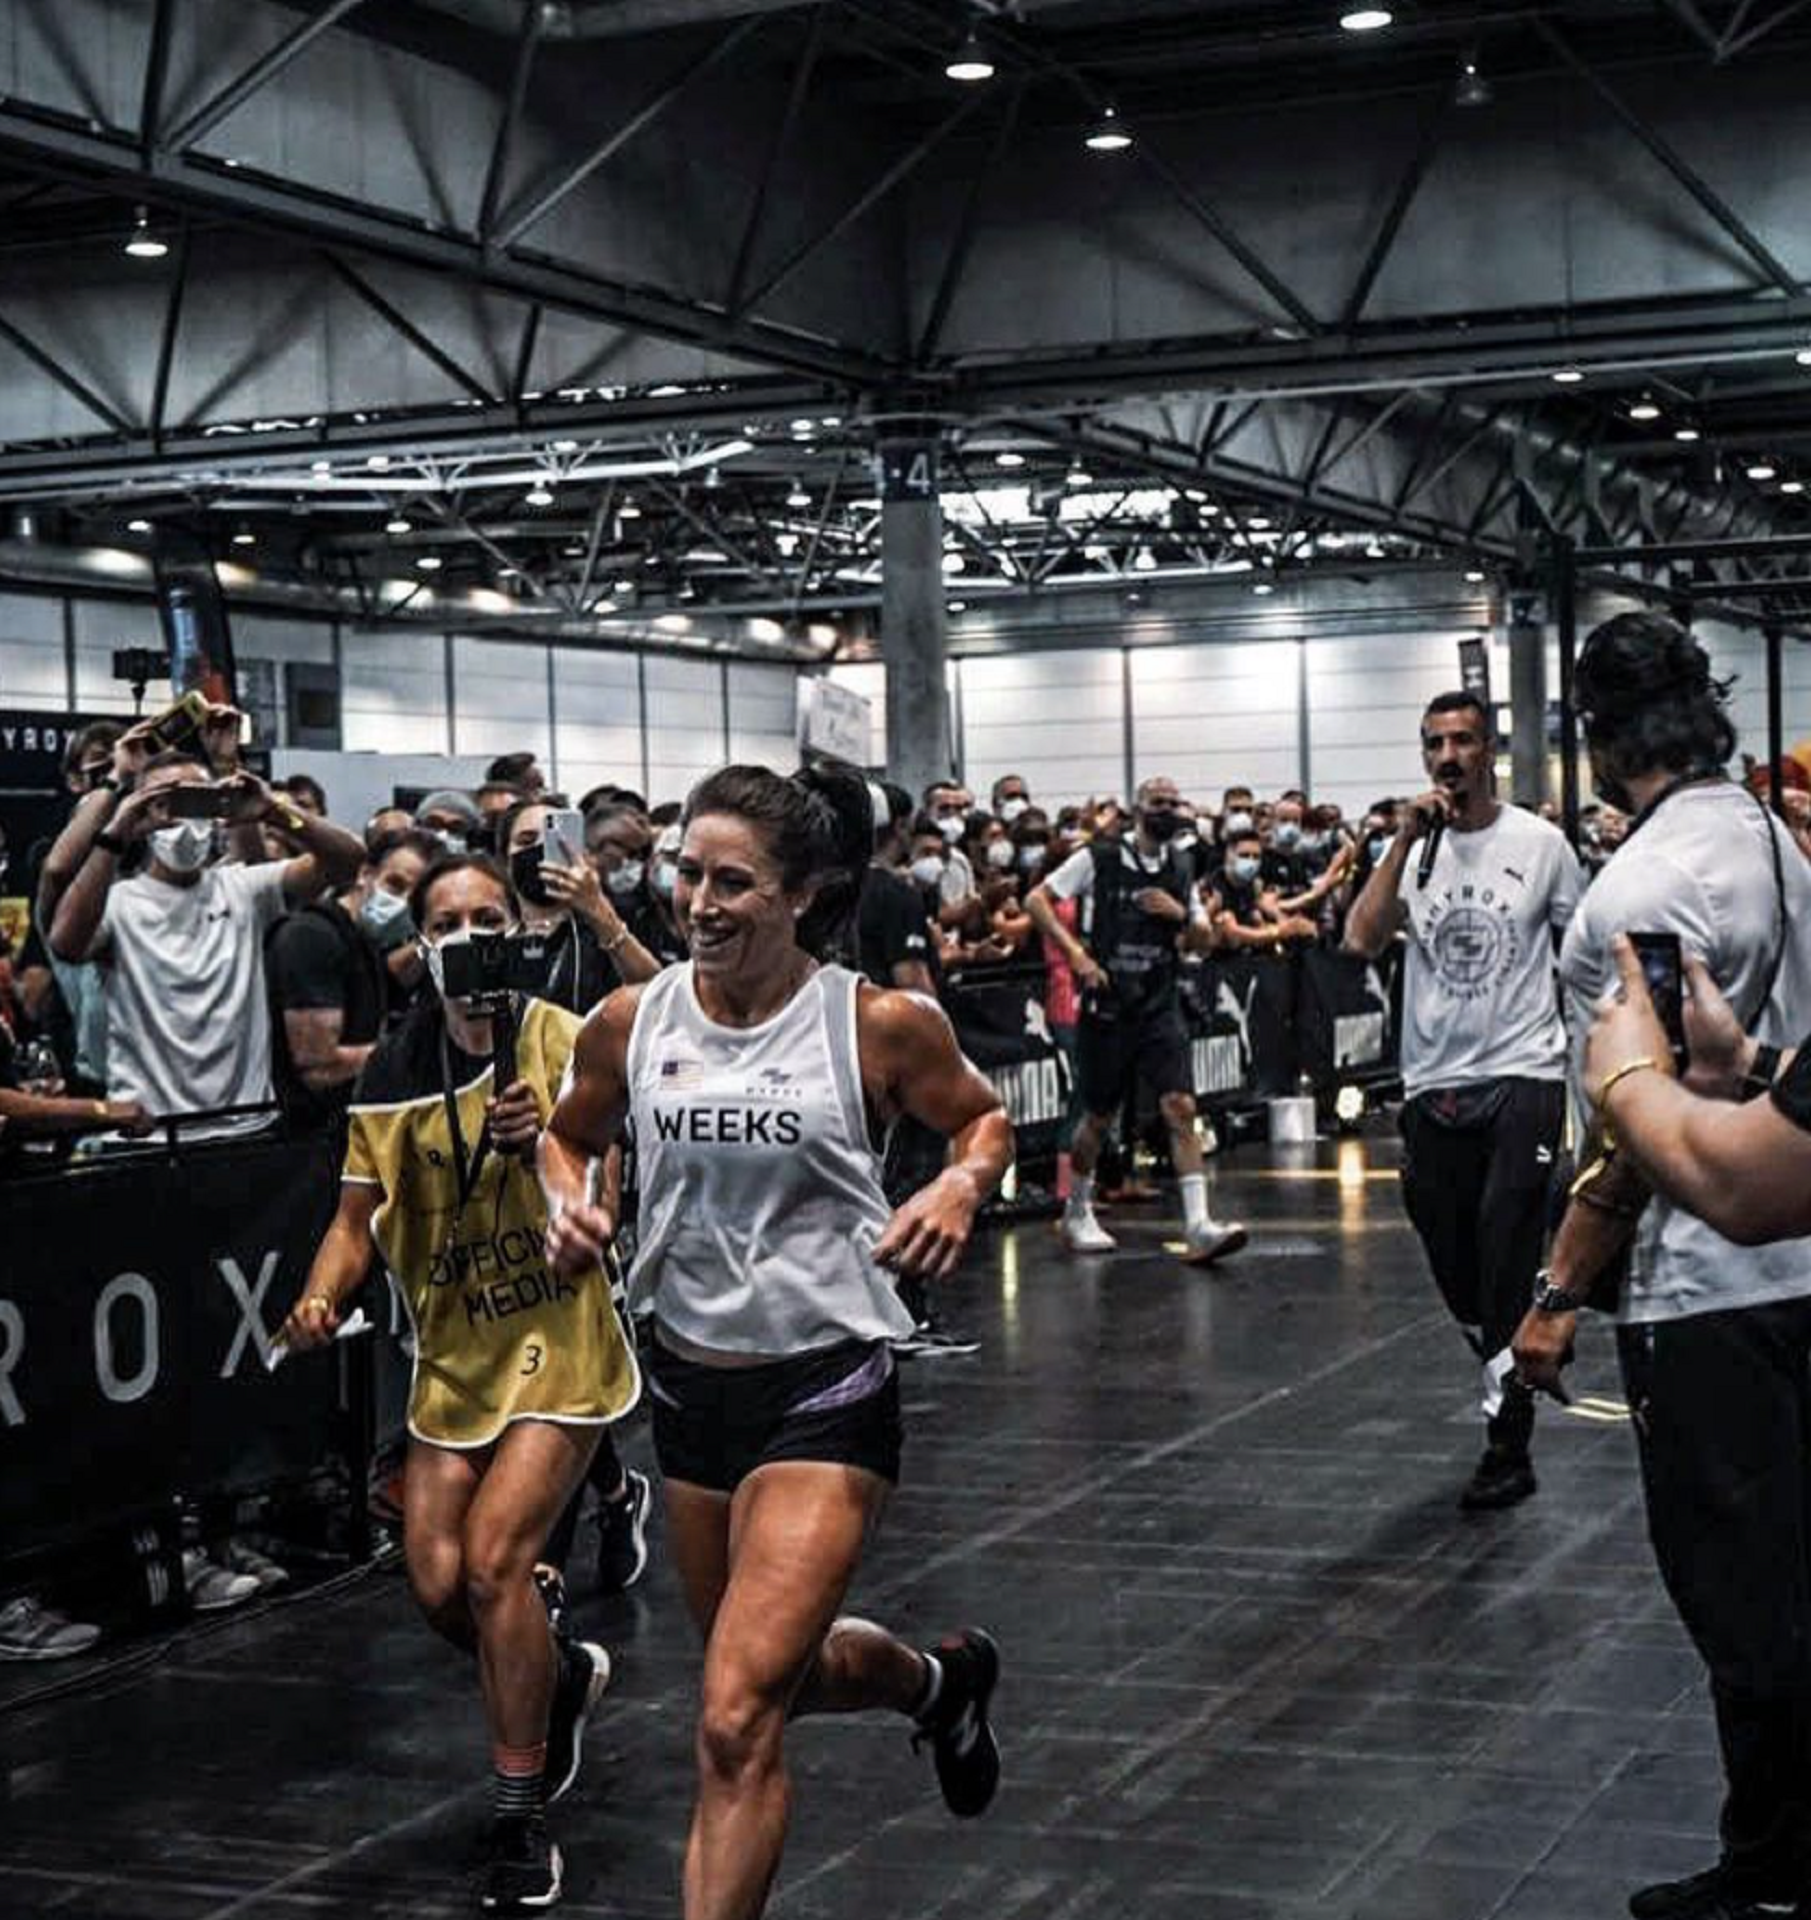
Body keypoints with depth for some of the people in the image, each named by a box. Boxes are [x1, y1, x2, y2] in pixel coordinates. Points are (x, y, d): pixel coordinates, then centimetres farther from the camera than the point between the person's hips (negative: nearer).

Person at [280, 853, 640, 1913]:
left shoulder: (565, 1040, -9)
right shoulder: (396, 1072, 3)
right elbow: (360, 1217, 8)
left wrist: (546, 1142, -32)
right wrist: (322, 1297, -10)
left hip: (561, 1342, -5)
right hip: (454, 1356, 5)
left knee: (492, 1556, -17)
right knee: (440, 1584, 1)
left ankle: (522, 1821, -2)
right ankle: (566, 1674, 35)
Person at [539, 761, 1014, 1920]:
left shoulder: (878, 1025, -13)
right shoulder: (632, 1023, -4)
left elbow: (985, 1121, 4)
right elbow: (569, 1136, 15)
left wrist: (959, 1190, -17)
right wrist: (573, 1205, -6)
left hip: (826, 1386, -5)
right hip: (692, 1380, 5)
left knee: (738, 1720, -14)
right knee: (782, 1668, 24)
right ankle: (939, 1679, 56)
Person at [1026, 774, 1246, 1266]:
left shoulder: (1179, 874, 10)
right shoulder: (1098, 859, -4)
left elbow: (1206, 943, 14)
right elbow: (1036, 901, -5)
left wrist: (1182, 915, -7)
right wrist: (1076, 953, -15)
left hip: (1160, 1008, 3)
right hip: (1107, 1005, -3)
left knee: (1180, 1107, -12)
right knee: (1099, 1117, 7)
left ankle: (1197, 1226, -17)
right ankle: (1077, 1213, 29)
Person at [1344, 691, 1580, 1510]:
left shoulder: (1539, 843, 0)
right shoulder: (1410, 847, 5)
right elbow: (1361, 941, -10)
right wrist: (1405, 841, -13)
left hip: (1522, 1080, -3)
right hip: (1433, 1086, 4)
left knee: (1508, 1272, -7)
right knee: (1456, 1274, 13)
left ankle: (1508, 1449, -1)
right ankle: (1508, 1388, 37)